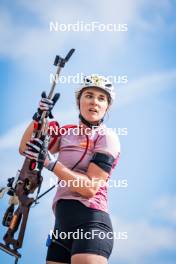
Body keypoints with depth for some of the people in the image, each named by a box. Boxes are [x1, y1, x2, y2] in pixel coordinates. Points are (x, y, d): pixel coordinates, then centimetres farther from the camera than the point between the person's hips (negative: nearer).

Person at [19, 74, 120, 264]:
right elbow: (25, 149, 18)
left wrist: (50, 163, -21)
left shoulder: (107, 138, -5)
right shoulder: (67, 133, 14)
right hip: (62, 224, 6)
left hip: (89, 221, -6)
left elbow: (90, 188, -15)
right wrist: (39, 116, 6)